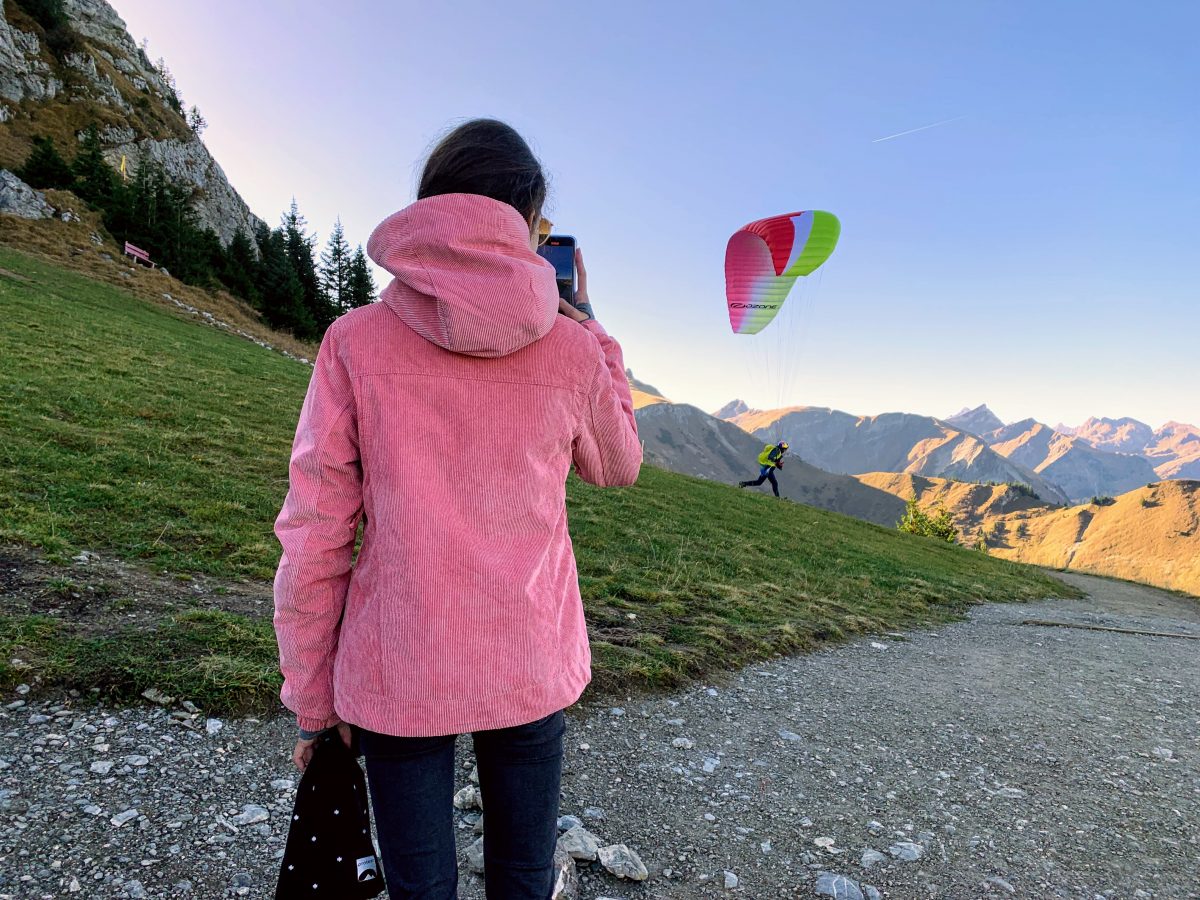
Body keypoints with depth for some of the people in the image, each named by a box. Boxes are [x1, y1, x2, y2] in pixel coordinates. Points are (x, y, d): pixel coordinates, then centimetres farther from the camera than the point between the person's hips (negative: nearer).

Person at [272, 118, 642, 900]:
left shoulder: (356, 342, -9)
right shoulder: (569, 349, -8)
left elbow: (313, 542, -7)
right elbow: (618, 466, 12)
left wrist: (312, 699, 6)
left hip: (397, 675, 0)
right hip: (533, 667, 1)